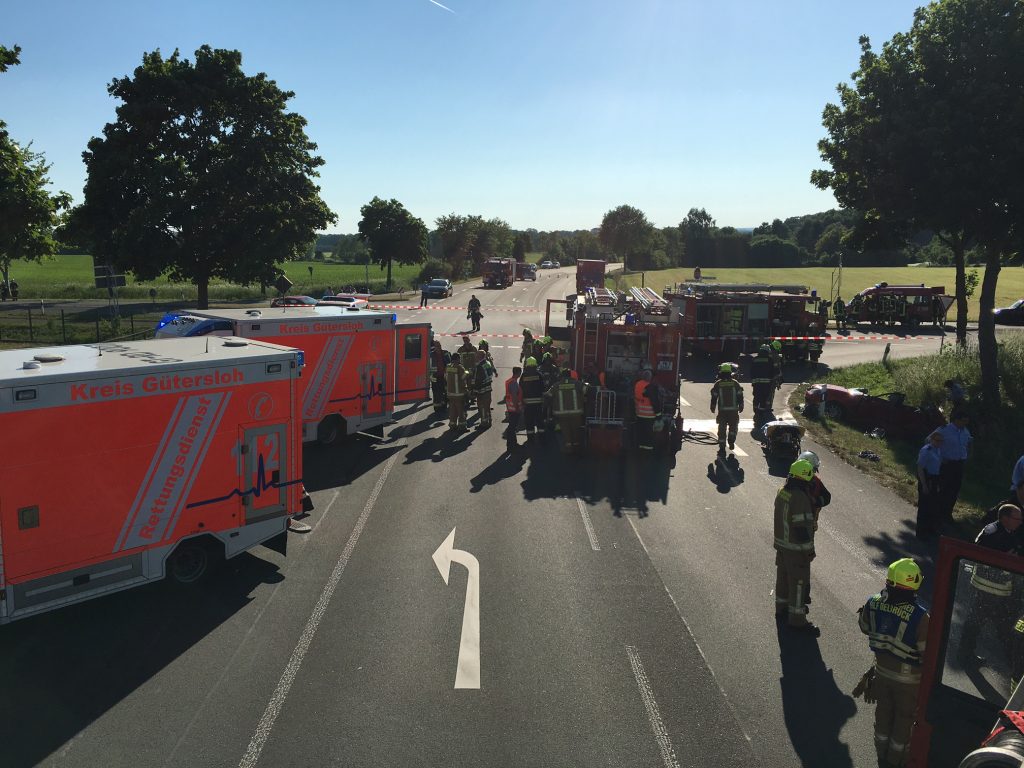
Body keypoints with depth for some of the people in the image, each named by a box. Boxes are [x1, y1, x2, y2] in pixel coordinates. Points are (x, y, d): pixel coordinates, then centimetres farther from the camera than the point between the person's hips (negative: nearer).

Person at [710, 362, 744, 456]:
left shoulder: (718, 384, -1)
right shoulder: (735, 383, 1)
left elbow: (714, 397, 1)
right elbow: (740, 397, 4)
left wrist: (713, 407, 11)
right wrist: (740, 406, 14)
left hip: (722, 410, 0)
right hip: (734, 410, 0)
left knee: (722, 429, 4)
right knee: (733, 427, 20)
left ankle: (722, 448, 2)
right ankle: (731, 441, 5)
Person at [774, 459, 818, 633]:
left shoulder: (782, 491, 2)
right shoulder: (800, 498, -26)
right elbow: (802, 527, -25)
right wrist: (809, 550, -15)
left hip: (781, 543, 9)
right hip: (796, 548, -9)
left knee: (783, 576, 22)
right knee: (799, 582, 4)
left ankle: (781, 608, 38)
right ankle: (797, 619, 13)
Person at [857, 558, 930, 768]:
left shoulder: (873, 604, -21)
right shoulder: (920, 617, -34)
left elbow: (865, 627, -1)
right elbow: (927, 651, -23)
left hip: (881, 670, 3)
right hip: (908, 677, -3)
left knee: (883, 710, 26)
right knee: (904, 716, 23)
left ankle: (882, 750, 47)